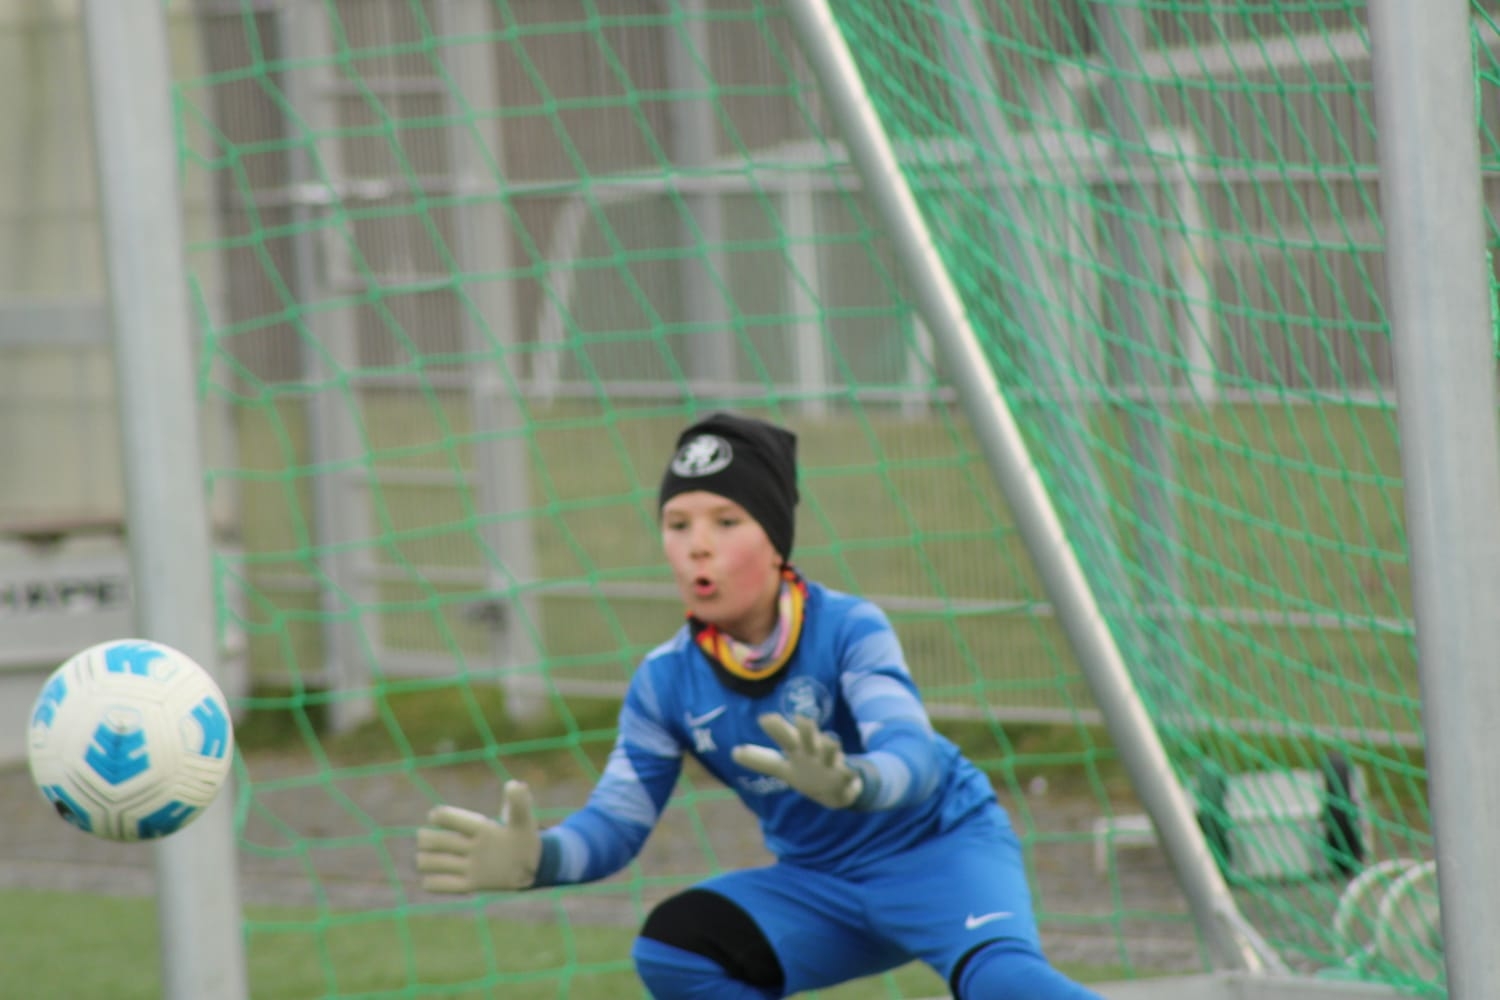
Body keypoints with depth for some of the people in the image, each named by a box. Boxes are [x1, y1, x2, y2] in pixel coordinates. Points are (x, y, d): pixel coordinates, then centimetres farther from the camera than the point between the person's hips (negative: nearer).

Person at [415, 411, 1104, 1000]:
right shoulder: (667, 682, -7)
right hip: (822, 885, 5)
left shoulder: (848, 629, -20)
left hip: (942, 844, -5)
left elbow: (914, 755, -34)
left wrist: (852, 783, -59)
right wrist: (535, 858, -33)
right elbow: (616, 819, -10)